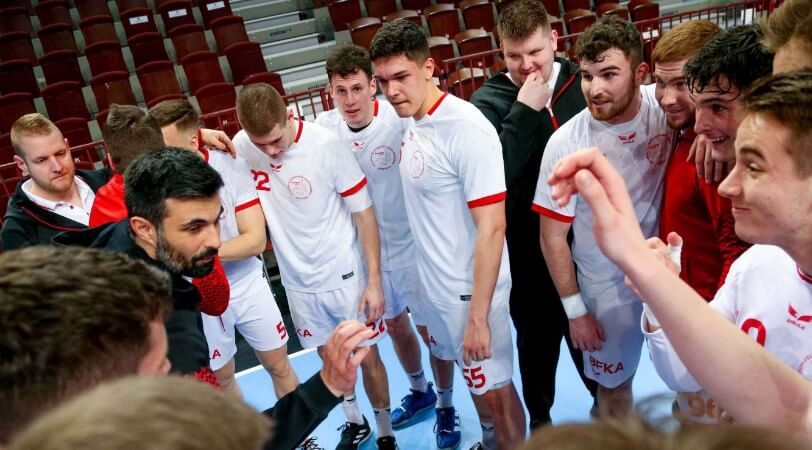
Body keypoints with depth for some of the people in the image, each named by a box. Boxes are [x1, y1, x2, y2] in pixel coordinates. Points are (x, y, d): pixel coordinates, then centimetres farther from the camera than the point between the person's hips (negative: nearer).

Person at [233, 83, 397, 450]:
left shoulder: (327, 145, -21)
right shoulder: (241, 146, -11)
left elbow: (364, 214, -13)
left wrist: (374, 281, -13)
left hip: (344, 274, -3)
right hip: (297, 281, 4)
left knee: (367, 356, 9)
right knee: (329, 356, 19)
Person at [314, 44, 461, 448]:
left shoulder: (401, 119, -23)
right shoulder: (325, 126, -10)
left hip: (412, 247, -4)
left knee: (431, 329, 9)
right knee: (394, 325, 22)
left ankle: (446, 405, 34)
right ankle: (420, 391, 48)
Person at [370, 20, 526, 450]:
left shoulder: (466, 128, -24)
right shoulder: (413, 123, 1)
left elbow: (492, 227, -24)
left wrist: (478, 315, -23)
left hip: (469, 289, -8)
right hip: (435, 283, 8)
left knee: (495, 389, 11)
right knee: (476, 380, 27)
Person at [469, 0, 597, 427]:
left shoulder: (584, 82, -3)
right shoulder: (489, 101, -10)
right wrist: (523, 109, -23)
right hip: (528, 252, -2)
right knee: (536, 342, 16)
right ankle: (539, 420, 41)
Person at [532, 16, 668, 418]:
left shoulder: (665, 105, -17)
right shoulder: (566, 144, -21)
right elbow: (553, 237, -12)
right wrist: (575, 311, -8)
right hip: (608, 289, -2)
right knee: (613, 383, 18)